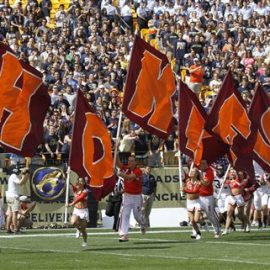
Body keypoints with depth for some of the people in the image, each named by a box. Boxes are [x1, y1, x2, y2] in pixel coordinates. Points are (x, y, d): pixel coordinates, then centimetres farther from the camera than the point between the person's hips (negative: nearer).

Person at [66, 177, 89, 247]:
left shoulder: (85, 191, -13)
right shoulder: (76, 189, 1)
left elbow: (79, 198, -28)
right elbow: (72, 186, -22)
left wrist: (71, 204, -42)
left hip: (83, 211, -3)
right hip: (76, 210, 3)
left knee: (83, 228, -1)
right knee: (73, 222, -26)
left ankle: (85, 242, 22)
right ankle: (78, 229, 9)